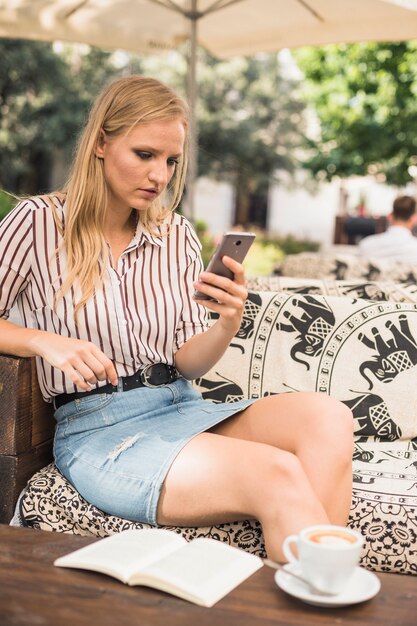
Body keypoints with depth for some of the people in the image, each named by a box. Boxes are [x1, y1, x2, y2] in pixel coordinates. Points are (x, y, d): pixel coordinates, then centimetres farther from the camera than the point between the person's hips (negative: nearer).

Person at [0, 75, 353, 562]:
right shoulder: (39, 222, 0)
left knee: (326, 416, -24)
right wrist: (45, 342, -16)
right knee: (277, 475, -29)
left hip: (180, 409, 5)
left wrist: (227, 325, -12)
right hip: (97, 429, -5)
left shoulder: (177, 234, 12)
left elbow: (187, 363, 9)